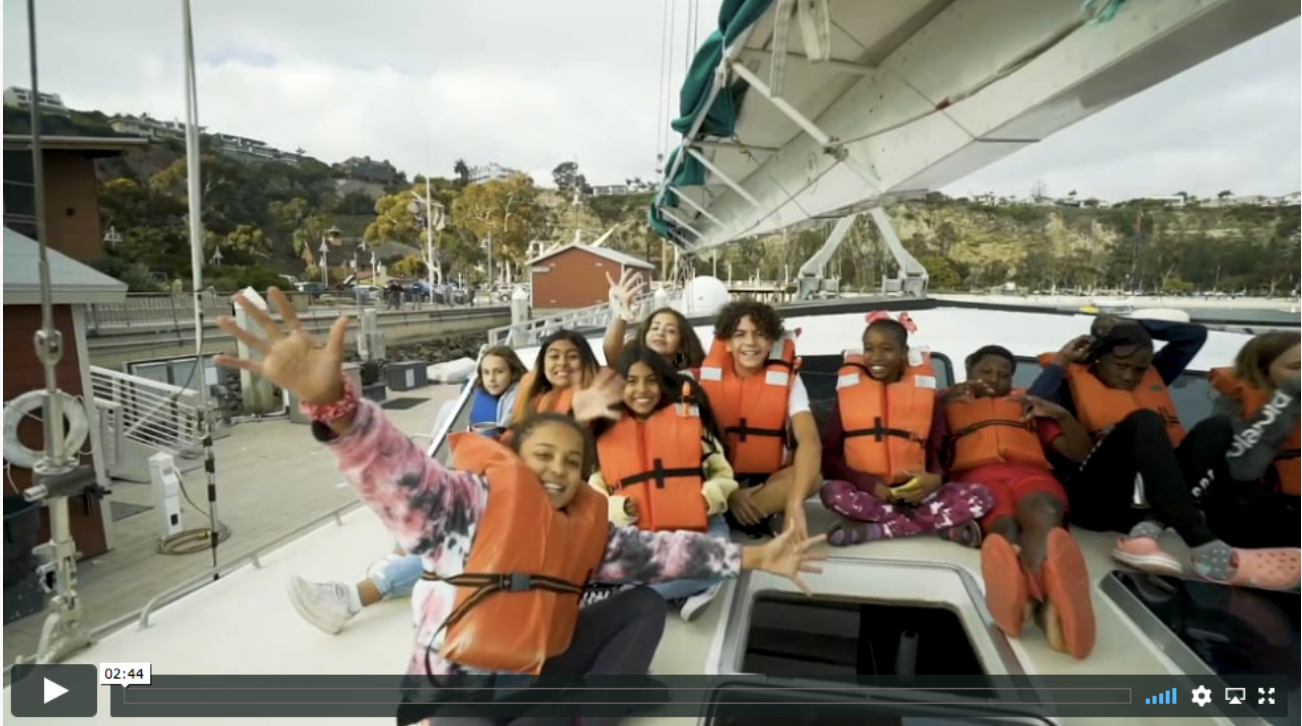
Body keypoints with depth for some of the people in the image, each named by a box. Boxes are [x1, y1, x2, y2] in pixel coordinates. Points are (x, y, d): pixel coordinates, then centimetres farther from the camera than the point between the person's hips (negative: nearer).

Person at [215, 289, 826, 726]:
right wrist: (330, 401, -49)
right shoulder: (468, 501, -13)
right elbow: (398, 469, -29)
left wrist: (751, 558, 4)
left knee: (645, 604, -1)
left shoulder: (586, 523, 6)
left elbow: (658, 551, 8)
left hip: (539, 671, 7)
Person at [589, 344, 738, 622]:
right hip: (633, 536, 2)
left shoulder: (689, 416, 6)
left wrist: (707, 497, -11)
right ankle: (684, 591, -11)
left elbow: (722, 472, 10)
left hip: (695, 527, -1)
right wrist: (618, 510, -11)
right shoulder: (605, 432, 9)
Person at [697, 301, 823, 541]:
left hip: (769, 480, 1)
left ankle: (723, 517, -20)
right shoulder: (709, 375, -8)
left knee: (812, 477, -31)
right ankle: (758, 516, -16)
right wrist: (728, 492, -21)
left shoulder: (787, 379, -11)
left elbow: (810, 441, -24)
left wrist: (794, 503, -38)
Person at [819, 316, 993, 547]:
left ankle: (871, 529, -24)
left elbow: (937, 451, 9)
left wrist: (935, 479, -16)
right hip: (866, 492, -1)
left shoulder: (926, 394, 7)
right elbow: (828, 454, 0)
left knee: (978, 495, -21)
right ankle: (945, 525, -24)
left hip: (915, 494, 2)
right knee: (832, 492, -33)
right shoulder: (848, 393, 3)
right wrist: (869, 484, -16)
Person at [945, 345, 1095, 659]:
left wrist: (1062, 414, 10)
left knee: (1044, 515, -38)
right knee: (1004, 527, -38)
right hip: (977, 476, -1)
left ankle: (1048, 600, -69)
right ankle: (1046, 600, -69)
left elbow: (1082, 453, 27)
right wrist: (942, 402, 2)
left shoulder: (1029, 405, 37)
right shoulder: (952, 406, 31)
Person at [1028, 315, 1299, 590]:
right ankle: (1205, 549, -41)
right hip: (1095, 498, -6)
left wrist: (1132, 326, 19)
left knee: (1213, 428, -12)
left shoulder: (1153, 375, 25)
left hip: (1148, 496, 6)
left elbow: (1195, 334, 25)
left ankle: (1147, 529, -32)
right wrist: (1061, 360, -3)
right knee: (1143, 421, -28)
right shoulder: (1074, 379, 7)